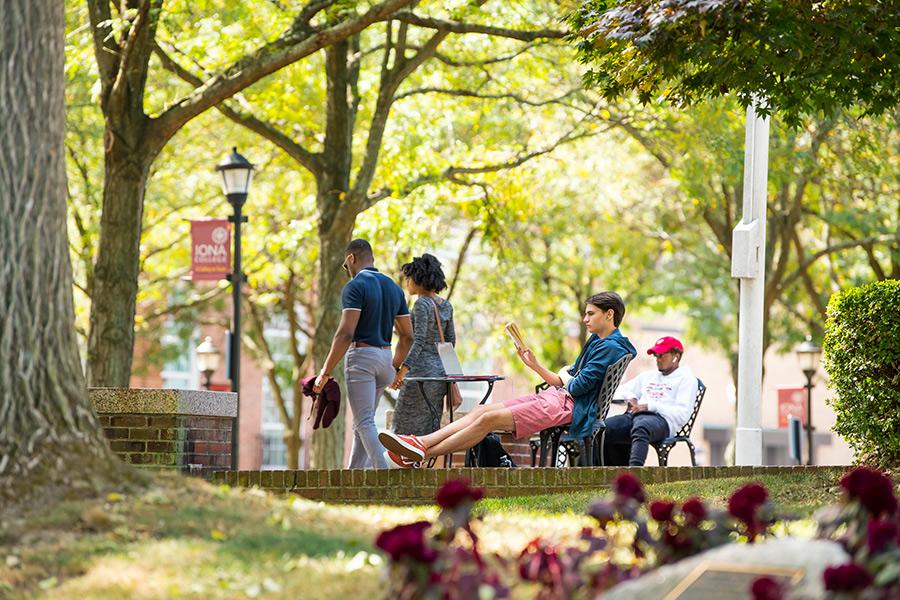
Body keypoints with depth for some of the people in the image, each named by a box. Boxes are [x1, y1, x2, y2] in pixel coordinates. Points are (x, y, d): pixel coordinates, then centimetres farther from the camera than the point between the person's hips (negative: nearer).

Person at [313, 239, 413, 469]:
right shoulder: (393, 287, 13)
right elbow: (407, 336, 14)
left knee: (365, 424, -10)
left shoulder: (355, 287, -10)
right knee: (362, 423, 15)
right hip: (385, 356, 8)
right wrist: (394, 368, 27)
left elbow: (346, 333, -18)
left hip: (361, 355, -8)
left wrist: (325, 372, -15)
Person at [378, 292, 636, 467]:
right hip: (555, 396, 10)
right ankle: (419, 443, -16)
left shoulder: (611, 347, -9)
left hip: (566, 408, -10)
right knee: (482, 410, -4)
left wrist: (565, 378, 4)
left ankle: (420, 455, -21)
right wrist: (535, 365, 11)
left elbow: (579, 386, -16)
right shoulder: (595, 341, 23)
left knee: (489, 419, -20)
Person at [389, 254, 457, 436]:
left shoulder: (422, 304, -12)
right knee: (431, 425, 10)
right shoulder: (446, 306, 12)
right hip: (440, 370, 8)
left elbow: (419, 341, -20)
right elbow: (451, 340, 17)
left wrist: (403, 370, -24)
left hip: (421, 369, -8)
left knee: (406, 424, -3)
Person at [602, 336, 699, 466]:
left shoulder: (686, 378, 12)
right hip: (634, 415, 7)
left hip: (662, 420, -7)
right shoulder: (648, 375, 34)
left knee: (640, 427, -43)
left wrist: (650, 406, -10)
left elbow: (682, 414, -2)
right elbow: (622, 390, 37)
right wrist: (631, 398, 11)